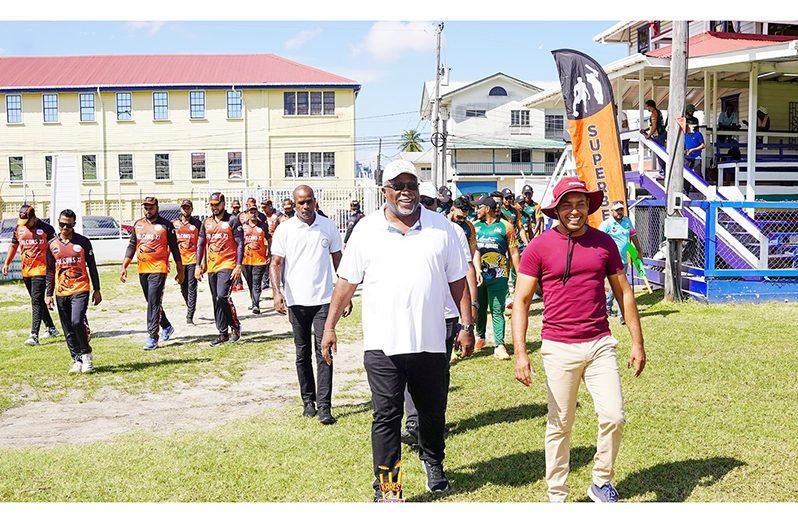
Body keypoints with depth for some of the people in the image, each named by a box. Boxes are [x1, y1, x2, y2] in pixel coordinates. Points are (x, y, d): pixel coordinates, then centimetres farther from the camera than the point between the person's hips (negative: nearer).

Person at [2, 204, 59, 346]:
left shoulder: (46, 228, -7)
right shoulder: (18, 228, 8)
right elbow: (13, 246, 20)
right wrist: (7, 263, 12)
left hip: (41, 270, -6)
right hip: (25, 270, 6)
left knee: (37, 301, -12)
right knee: (37, 301, 13)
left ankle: (34, 335, -16)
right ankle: (50, 328, 26)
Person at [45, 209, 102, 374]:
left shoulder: (83, 242, 0)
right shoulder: (52, 244, 8)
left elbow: (92, 266, 5)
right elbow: (50, 271, 14)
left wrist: (97, 290, 3)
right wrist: (49, 294, 10)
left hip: (80, 289, -4)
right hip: (61, 293, 4)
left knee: (77, 322, -20)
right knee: (68, 330, 5)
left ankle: (86, 354, 0)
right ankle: (77, 360, 16)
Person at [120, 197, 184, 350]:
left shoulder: (166, 225, -1)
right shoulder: (138, 225, 12)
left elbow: (174, 249, 1)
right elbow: (131, 247, 15)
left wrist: (180, 270, 2)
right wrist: (124, 267, 7)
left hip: (159, 269, -6)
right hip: (142, 270, 6)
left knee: (154, 303, -12)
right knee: (152, 302, 15)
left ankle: (152, 338, -11)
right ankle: (167, 327, 35)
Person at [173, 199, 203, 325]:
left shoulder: (197, 223, 1)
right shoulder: (174, 224, 8)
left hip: (193, 259, -3)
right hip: (180, 260, 3)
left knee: (192, 288, -5)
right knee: (183, 288, 12)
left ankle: (190, 316, -4)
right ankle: (190, 306, 38)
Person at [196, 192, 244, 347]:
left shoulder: (232, 221, -4)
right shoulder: (207, 222, 12)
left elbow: (240, 244, -6)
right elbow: (200, 244, 16)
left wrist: (239, 266, -13)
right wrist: (198, 266, 10)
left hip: (227, 265, -6)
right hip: (211, 266, 6)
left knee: (222, 296, -20)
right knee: (216, 300, 8)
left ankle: (235, 326, -1)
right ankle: (223, 333, 15)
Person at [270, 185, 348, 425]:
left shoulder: (328, 226, 3)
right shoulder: (284, 229, 0)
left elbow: (338, 261, 9)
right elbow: (276, 263, 0)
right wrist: (276, 292, -16)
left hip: (323, 299, -1)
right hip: (296, 301, 1)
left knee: (323, 351, -7)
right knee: (302, 354, 10)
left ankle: (324, 406, -7)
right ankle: (308, 401, 21)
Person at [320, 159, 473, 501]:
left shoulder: (441, 227, 4)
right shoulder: (367, 229, 2)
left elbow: (457, 281, 8)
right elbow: (346, 281, 6)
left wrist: (466, 325, 4)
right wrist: (330, 326, 4)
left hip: (430, 342, 2)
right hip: (382, 344, -1)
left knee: (433, 411, 16)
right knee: (386, 416, 0)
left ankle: (433, 462, 43)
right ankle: (386, 488, 11)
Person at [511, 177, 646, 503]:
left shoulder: (604, 243, 6)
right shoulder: (539, 247, -3)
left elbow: (624, 293, 13)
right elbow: (521, 300, -3)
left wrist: (637, 343, 10)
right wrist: (520, 353, -11)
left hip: (600, 345, 2)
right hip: (558, 349, -2)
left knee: (613, 417, -4)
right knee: (559, 425, 6)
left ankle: (601, 483, 19)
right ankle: (556, 495, 22)